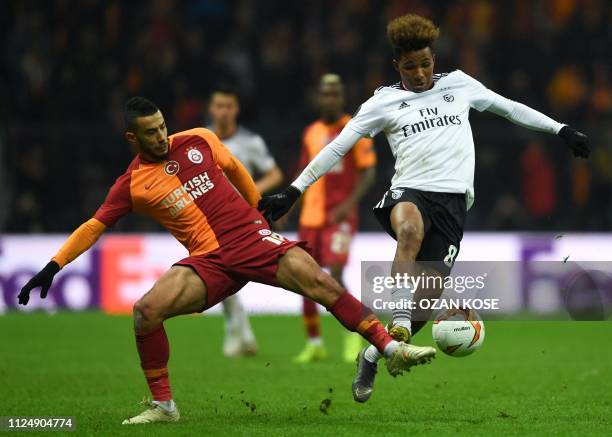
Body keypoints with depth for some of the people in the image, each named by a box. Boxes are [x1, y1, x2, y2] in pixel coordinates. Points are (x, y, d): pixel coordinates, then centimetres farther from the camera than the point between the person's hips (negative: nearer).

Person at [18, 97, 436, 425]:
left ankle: (391, 348, -19)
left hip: (252, 236, 0)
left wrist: (259, 209, 29)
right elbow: (94, 227, 7)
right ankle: (163, 405, -5)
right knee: (146, 310, -21)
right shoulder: (131, 185, 3)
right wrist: (53, 267, -1)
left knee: (317, 280, -22)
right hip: (209, 260, 0)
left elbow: (234, 169, 21)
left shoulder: (198, 141, 4)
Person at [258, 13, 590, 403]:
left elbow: (509, 108, 26)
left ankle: (373, 356, 15)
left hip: (453, 199, 2)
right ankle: (400, 324, -39)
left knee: (427, 298, -7)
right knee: (410, 229, -41)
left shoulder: (459, 84, 15)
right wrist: (293, 191, 3)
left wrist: (561, 130, 23)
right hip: (410, 191, -2)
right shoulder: (384, 102, 10)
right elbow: (337, 148, 9)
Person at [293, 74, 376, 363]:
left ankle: (353, 337, -2)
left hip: (340, 217, -5)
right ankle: (314, 344, 13)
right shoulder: (310, 133, 12)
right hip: (310, 217, 5)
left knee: (335, 276, -17)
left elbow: (368, 173, -6)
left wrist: (349, 204, -19)